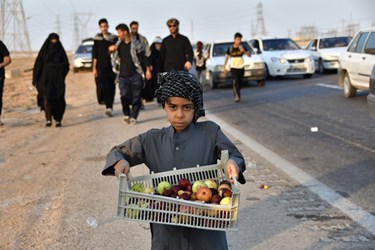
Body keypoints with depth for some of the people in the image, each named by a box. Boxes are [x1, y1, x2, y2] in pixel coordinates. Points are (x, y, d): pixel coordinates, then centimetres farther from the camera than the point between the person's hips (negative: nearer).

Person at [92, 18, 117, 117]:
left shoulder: (114, 38, 7)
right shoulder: (97, 39, 6)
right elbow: (94, 55, 5)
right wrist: (94, 68, 1)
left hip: (112, 66, 1)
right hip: (101, 67, -1)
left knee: (111, 87, -2)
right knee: (103, 87, -10)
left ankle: (109, 107, 1)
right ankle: (109, 107, -4)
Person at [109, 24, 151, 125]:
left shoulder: (135, 43, -5)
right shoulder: (119, 43, 9)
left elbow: (143, 57, -2)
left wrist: (147, 70, -7)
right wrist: (111, 49, 1)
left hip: (135, 74, -3)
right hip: (123, 75, 3)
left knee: (136, 97, 0)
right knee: (124, 96, -7)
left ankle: (133, 117, 9)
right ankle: (126, 115, 10)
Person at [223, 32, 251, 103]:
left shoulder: (242, 47, -1)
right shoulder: (230, 48, -5)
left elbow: (249, 55, -4)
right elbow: (227, 57, 4)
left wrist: (244, 51, -23)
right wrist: (224, 67, 0)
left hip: (241, 68, 3)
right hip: (234, 68, -3)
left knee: (240, 83, 9)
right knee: (235, 82, -16)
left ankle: (236, 94, 29)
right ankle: (237, 97, -21)